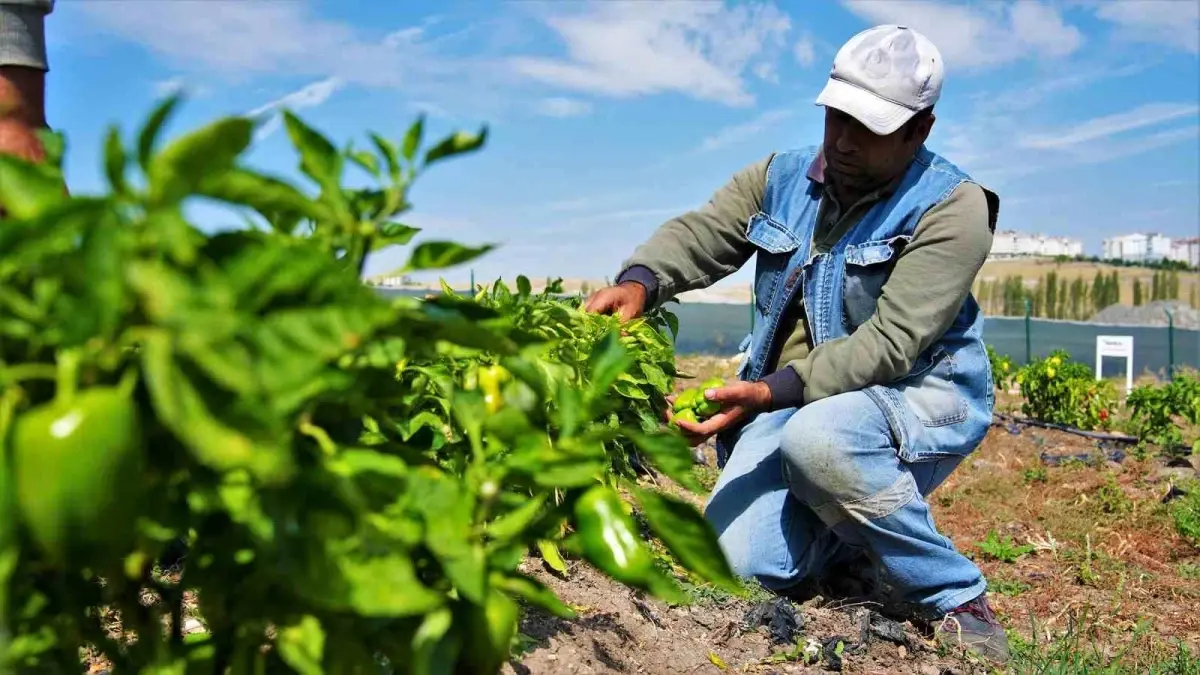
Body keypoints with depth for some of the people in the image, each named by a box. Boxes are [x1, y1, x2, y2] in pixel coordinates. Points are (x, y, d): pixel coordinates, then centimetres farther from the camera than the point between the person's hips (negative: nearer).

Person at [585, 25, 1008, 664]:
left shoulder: (953, 207, -13)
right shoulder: (781, 178, 4)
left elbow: (891, 342, -23)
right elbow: (698, 233, -5)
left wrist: (772, 391, -34)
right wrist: (638, 282, -28)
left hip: (916, 396, -4)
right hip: (787, 402, 5)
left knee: (817, 438, -39)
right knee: (740, 562, -15)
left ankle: (957, 597, -14)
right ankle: (853, 536, 19)